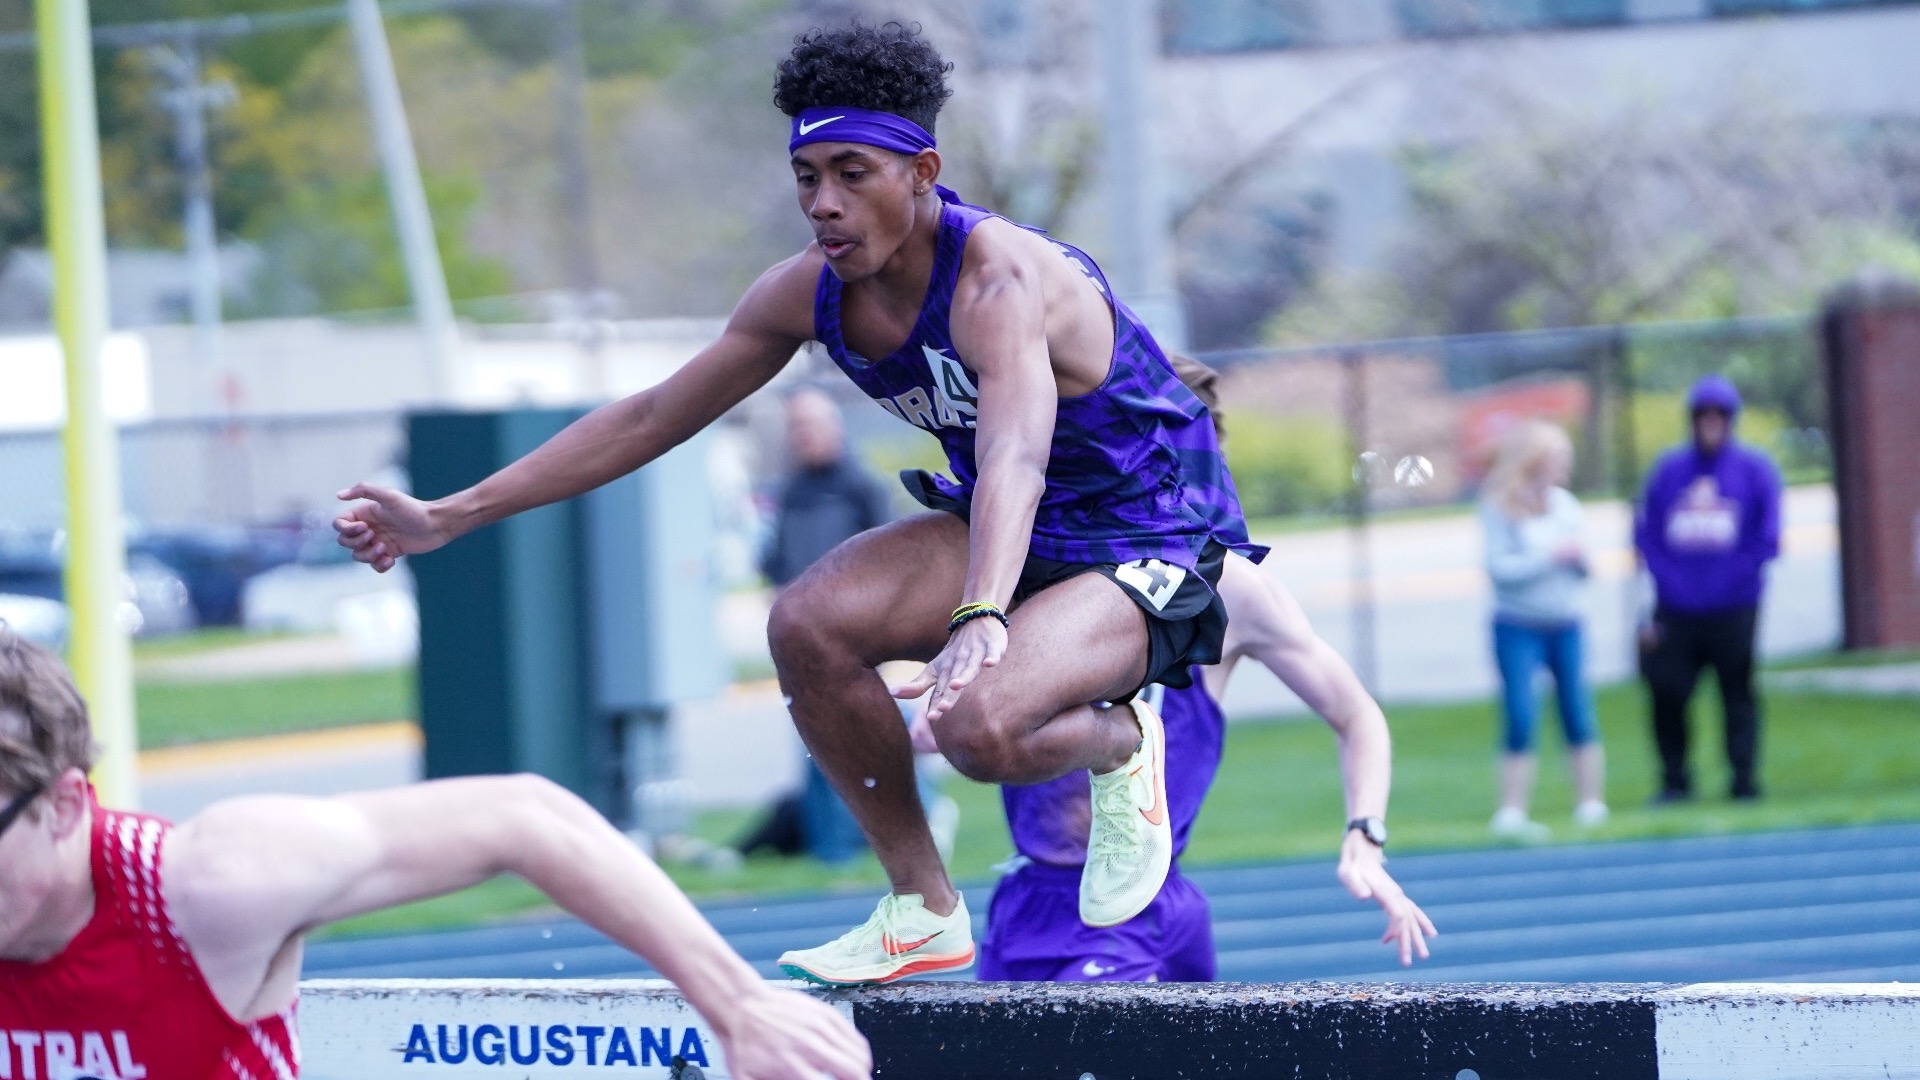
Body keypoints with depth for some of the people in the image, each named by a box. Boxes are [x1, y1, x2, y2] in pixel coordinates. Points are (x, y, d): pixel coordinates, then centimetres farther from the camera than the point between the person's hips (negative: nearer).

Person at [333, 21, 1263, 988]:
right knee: (808, 624, -19)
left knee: (978, 727, -34)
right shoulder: (811, 294, -7)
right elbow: (648, 419, 3)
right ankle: (923, 912, -3)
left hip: (1153, 545, -7)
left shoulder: (1001, 280, -30)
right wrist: (449, 518, 1)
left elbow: (1016, 457, -48)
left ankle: (1123, 744, 2)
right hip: (1003, 534, 7)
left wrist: (979, 618, -67)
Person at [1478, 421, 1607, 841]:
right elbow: (1500, 568, -15)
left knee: (1580, 718, 2)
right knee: (1521, 722, -7)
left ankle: (1591, 805, 9)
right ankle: (1512, 812, -4)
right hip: (1518, 629, -4)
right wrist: (1551, 556, -15)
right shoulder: (1500, 509, -7)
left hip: (1566, 626, 4)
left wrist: (1579, 555, -11)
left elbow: (1585, 567, 11)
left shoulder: (1565, 504, 6)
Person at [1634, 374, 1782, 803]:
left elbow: (1766, 538, 0)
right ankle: (1674, 779, 11)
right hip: (1676, 611, 2)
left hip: (1733, 610, -2)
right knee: (1666, 691, -2)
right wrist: (1666, 579, -4)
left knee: (1738, 694, 0)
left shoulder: (1754, 469, 3)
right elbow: (1646, 532, 8)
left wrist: (1736, 577, -8)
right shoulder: (1668, 470, 9)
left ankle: (1744, 779, 5)